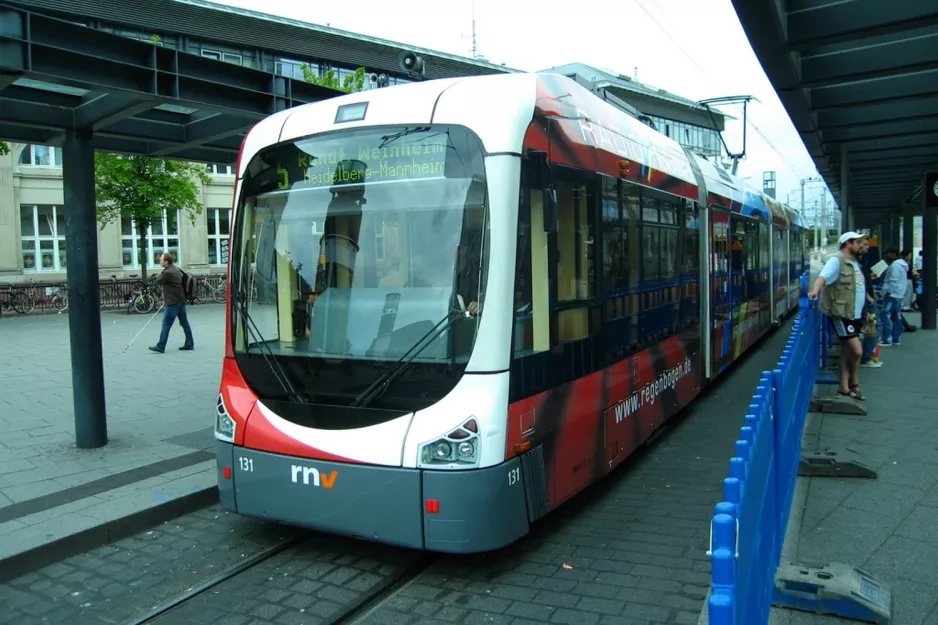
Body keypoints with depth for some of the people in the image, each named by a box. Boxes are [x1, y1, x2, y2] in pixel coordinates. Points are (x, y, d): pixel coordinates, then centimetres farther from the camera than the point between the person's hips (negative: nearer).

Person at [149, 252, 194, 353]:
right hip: (181, 300, 9)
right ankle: (190, 344, 13)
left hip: (172, 303, -9)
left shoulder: (167, 272, -19)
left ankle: (160, 346, 0)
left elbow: (158, 282, -6)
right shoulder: (176, 269, 12)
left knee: (166, 325, -4)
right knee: (184, 323, 10)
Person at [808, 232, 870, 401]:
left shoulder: (855, 263, 14)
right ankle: (854, 384, 12)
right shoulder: (837, 260, -14)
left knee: (848, 350, 12)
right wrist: (815, 291, -51)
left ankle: (844, 386, 20)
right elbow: (823, 276, -32)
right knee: (857, 350, -9)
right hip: (841, 315, -9)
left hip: (855, 315, 9)